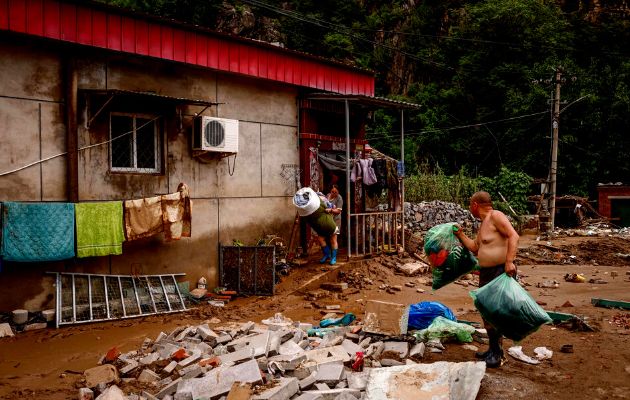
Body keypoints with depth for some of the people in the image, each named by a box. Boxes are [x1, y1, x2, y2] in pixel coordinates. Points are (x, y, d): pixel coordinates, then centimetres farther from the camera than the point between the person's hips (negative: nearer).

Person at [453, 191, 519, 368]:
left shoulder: (496, 216, -12)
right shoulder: (483, 223, 17)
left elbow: (514, 236, -22)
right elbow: (475, 248, 20)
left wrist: (509, 261, -29)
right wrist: (460, 235, 18)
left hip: (501, 272, -10)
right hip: (486, 272, 10)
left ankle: (498, 355, 1)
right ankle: (493, 350, 26)